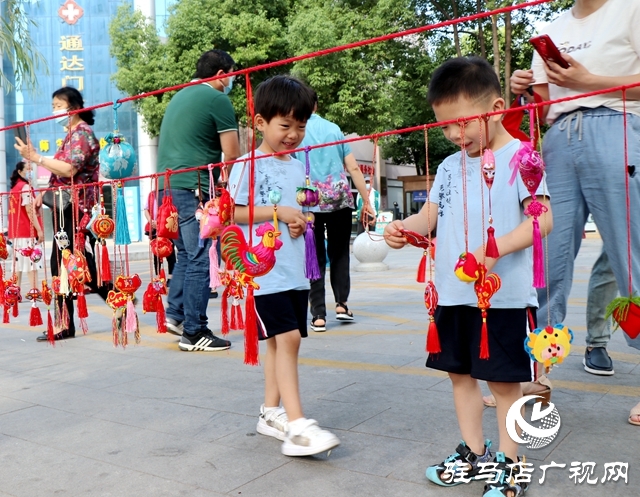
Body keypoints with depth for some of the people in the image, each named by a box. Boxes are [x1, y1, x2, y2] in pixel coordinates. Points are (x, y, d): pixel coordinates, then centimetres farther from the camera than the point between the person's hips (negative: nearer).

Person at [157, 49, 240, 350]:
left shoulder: (178, 97, 22)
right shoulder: (217, 99, -4)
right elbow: (232, 155, -6)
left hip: (167, 186, 9)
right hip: (194, 189, -9)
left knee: (186, 254, 18)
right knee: (200, 260, -4)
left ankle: (175, 314, 16)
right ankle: (194, 332, 0)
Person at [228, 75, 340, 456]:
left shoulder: (299, 167, 14)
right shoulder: (249, 165, -5)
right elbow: (232, 211, -10)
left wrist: (301, 221, -1)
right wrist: (278, 212, -17)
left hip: (296, 269, 7)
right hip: (264, 269, -7)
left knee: (281, 341, 12)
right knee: (287, 337, -14)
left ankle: (271, 412, 25)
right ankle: (296, 425, -10)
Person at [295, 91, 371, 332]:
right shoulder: (334, 129, 9)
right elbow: (353, 168, 6)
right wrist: (367, 200, 10)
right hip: (340, 198, 2)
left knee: (315, 257, 6)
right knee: (339, 252, 17)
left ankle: (319, 315, 4)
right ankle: (341, 304, 11)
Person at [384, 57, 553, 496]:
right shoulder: (449, 167, 11)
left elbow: (543, 219, -16)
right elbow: (430, 216, 9)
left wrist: (495, 249, -28)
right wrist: (404, 227, -13)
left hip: (504, 294, -7)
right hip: (453, 292, 7)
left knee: (504, 378, 5)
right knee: (460, 372, 16)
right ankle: (474, 453, 34)